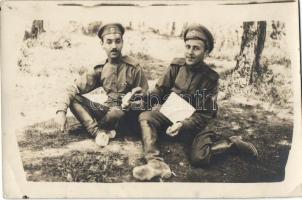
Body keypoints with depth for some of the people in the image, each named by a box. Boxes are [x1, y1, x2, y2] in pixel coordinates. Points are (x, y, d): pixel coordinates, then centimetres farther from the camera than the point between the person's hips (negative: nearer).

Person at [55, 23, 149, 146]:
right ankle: (98, 132, -26)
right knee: (73, 98, -12)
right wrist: (61, 110, -22)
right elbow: (74, 88, -6)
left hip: (128, 114, -3)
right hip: (108, 109, 4)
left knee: (116, 112, -38)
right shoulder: (99, 69, -1)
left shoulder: (133, 67, -11)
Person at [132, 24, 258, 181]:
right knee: (145, 117, -24)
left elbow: (206, 114, -10)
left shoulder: (210, 78, -9)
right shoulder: (176, 66, 0)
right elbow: (160, 90, 3)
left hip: (193, 122, -3)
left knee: (199, 158, -25)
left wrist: (184, 125, -27)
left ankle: (232, 143, 3)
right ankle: (155, 162, -34)